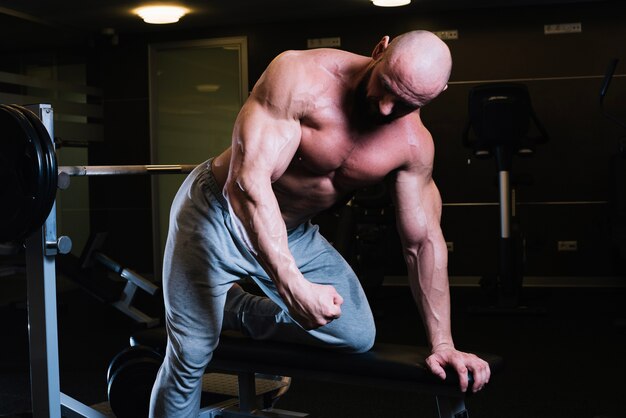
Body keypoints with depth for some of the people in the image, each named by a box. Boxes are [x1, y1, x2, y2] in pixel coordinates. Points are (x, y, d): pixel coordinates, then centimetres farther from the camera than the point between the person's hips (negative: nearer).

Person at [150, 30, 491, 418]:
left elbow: (424, 241, -4)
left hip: (294, 234, 5)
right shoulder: (300, 76, -29)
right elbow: (250, 181, -35)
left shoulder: (413, 144, -13)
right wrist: (293, 286, -42)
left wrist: (442, 343, -4)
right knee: (190, 357, -5)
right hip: (219, 215, -5)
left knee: (358, 335, 0)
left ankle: (235, 309, 16)